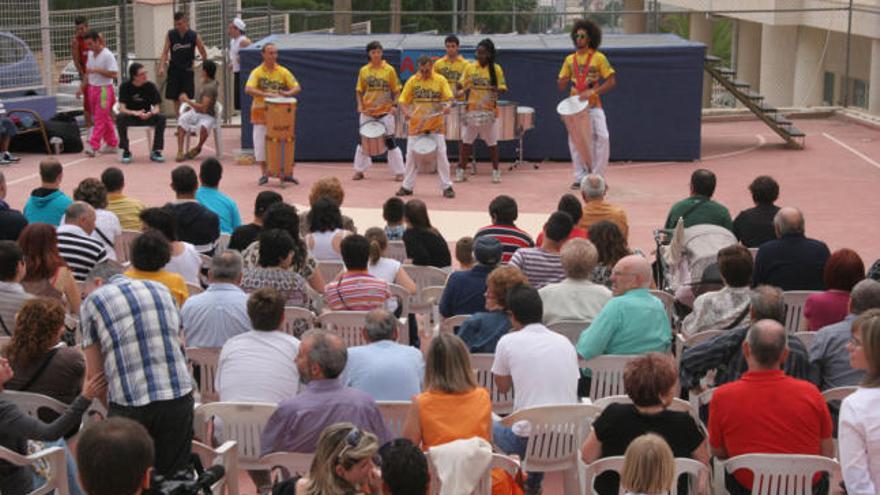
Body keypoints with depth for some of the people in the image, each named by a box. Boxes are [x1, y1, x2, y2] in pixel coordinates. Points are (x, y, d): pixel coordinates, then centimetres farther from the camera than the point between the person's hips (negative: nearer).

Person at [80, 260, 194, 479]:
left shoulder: (93, 301, 8)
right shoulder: (162, 290, 18)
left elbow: (94, 372, 8)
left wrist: (108, 409, 22)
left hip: (129, 404, -3)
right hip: (179, 395, 3)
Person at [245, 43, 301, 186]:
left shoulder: (283, 72, 3)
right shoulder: (257, 72, -4)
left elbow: (297, 87, 1)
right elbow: (248, 89, -19)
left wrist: (288, 92, -21)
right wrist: (266, 94, -31)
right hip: (261, 111, -2)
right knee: (261, 142, -1)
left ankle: (286, 173, 11)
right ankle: (264, 173, 10)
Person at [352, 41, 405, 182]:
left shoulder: (389, 70, -4)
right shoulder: (363, 70, 3)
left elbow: (396, 91, 1)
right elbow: (359, 91, 10)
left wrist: (394, 105, -12)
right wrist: (360, 104, -5)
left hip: (385, 112, -2)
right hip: (367, 112, 2)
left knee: (390, 141, -1)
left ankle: (399, 172, 6)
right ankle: (359, 171, 20)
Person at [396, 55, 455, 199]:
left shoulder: (440, 80, -2)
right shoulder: (412, 81, 0)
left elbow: (447, 99, -5)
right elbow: (404, 101, 1)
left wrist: (446, 106, -27)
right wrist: (406, 111, -18)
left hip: (436, 125, -1)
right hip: (416, 124, 1)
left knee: (441, 154, -3)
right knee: (411, 155, 5)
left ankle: (447, 186, 5)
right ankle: (407, 186, 17)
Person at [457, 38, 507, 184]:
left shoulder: (496, 69, -2)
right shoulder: (470, 67, 4)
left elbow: (502, 88, -3)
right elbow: (461, 85, 8)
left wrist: (495, 90, -23)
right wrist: (462, 87, -14)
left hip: (489, 111, -2)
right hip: (472, 110, 2)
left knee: (492, 142, 4)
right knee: (466, 140, 5)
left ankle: (496, 171, 13)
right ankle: (461, 171, 14)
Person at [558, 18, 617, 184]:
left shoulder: (598, 58, -1)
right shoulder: (570, 59, 9)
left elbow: (612, 81, -6)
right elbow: (561, 86, 11)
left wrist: (593, 91, -19)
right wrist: (565, 79, -13)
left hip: (593, 105, -3)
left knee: (602, 138, -15)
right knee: (575, 141, 1)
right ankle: (581, 178, 12)